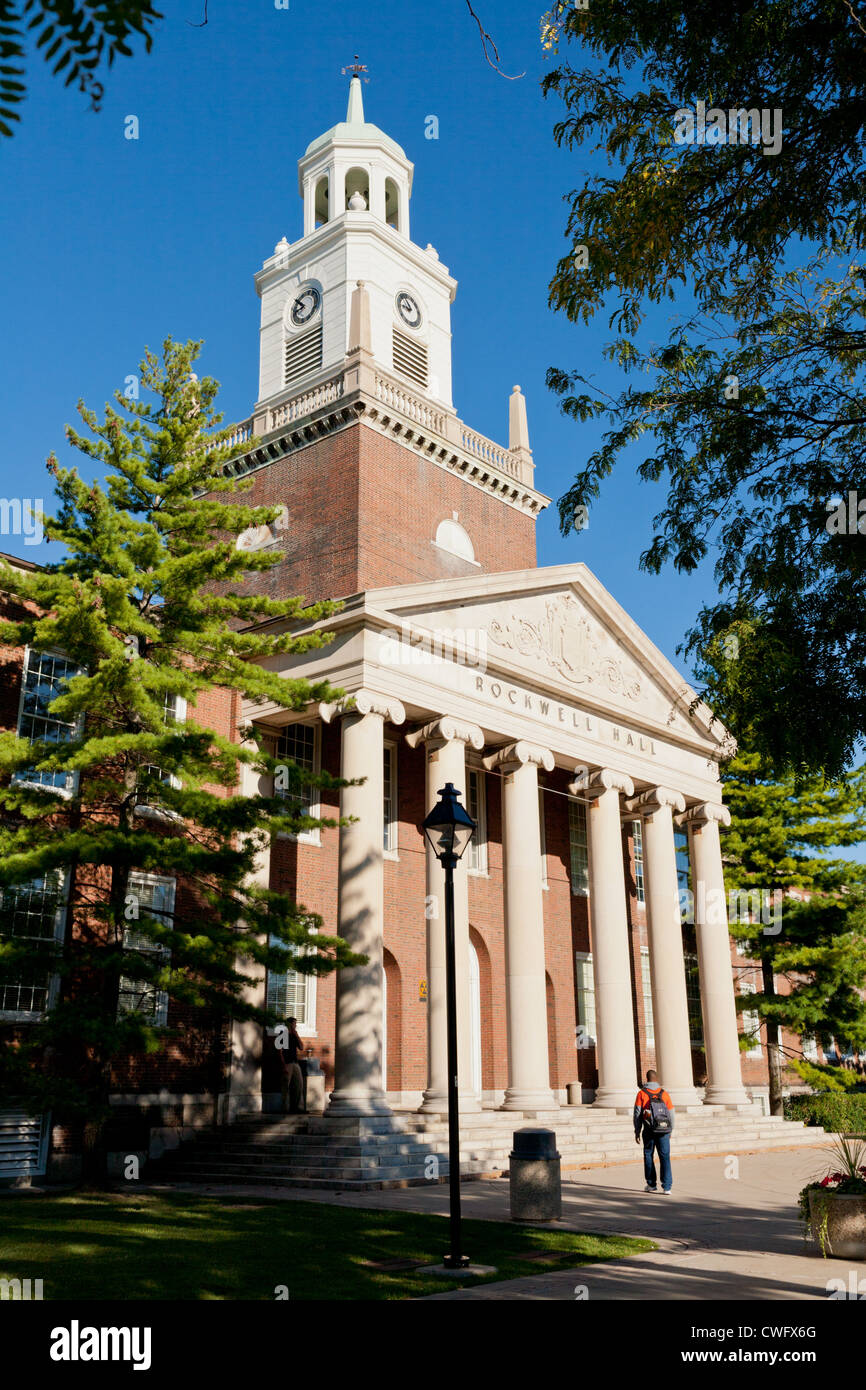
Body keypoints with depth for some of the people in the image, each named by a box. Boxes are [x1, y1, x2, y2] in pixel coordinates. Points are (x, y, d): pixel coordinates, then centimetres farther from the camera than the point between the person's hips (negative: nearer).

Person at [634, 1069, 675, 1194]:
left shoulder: (642, 1093, -1)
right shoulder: (664, 1093, 5)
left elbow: (637, 1114, -2)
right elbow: (671, 1113, 8)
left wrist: (637, 1132, 4)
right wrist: (670, 1130, 20)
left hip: (649, 1131, -1)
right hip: (664, 1131, 1)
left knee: (648, 1156, 14)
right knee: (665, 1157, 2)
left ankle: (651, 1184, 20)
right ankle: (667, 1187, -6)